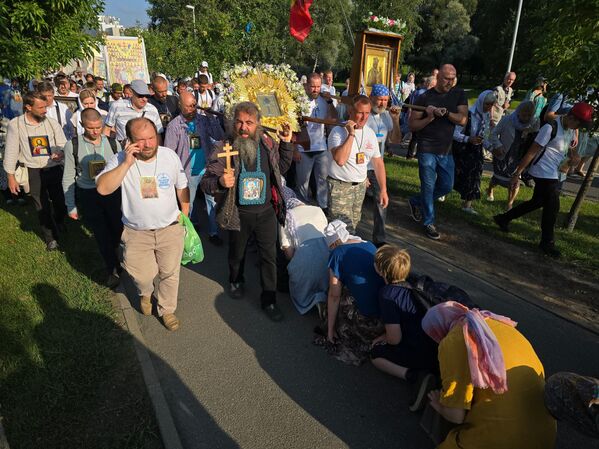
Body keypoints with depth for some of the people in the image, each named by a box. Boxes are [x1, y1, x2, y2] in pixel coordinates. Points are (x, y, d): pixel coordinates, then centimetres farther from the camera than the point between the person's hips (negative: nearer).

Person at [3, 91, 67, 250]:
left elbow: (64, 145, 1)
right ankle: (51, 237, 26)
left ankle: (60, 224, 45)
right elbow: (11, 151, 0)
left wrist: (62, 153, -25)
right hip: (33, 173, -1)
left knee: (60, 203, 12)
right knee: (42, 207, 9)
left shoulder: (52, 123, -2)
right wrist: (11, 176, 0)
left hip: (54, 170, 1)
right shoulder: (15, 124, -5)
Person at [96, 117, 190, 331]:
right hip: (136, 233, -1)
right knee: (143, 276, 8)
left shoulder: (170, 155, -8)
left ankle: (166, 309, 38)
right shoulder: (119, 159, -13)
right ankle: (145, 294, 46)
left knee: (170, 273, 13)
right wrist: (126, 163, -31)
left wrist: (185, 215, 9)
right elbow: (103, 188, -26)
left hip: (170, 228, 1)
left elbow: (182, 187, 6)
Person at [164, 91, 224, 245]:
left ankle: (213, 232, 20)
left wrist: (213, 118, -17)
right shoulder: (174, 125, -6)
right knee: (188, 204, 14)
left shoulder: (203, 120, 0)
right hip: (188, 173, -2)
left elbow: (219, 137, -7)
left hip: (207, 169, 2)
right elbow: (169, 152, -5)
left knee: (213, 201, 6)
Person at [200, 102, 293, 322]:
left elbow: (282, 167, 13)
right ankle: (236, 281, 52)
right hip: (239, 214, -1)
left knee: (269, 256, 8)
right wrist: (220, 182, -40)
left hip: (266, 211, 2)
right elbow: (205, 182, -18)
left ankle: (269, 300, 26)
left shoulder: (267, 144, -6)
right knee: (237, 253, 21)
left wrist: (286, 143, -1)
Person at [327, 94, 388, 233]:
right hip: (340, 186, -6)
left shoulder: (370, 133, 6)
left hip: (361, 185, 6)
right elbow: (340, 160, -30)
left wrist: (383, 190, 8)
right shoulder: (338, 131, -13)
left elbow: (378, 162, 11)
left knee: (353, 225, 15)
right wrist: (351, 134, -24)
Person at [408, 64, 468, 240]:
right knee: (428, 187, 0)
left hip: (446, 150, 5)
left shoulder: (459, 94, 4)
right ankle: (429, 223, 16)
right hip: (427, 150, -4)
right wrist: (430, 118, -20)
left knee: (446, 186, 11)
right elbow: (412, 126, -5)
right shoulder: (424, 97, -5)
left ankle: (416, 202, 33)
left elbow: (463, 120, -7)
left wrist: (445, 112, -21)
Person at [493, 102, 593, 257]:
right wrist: (517, 173, -19)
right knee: (552, 207, -3)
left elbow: (570, 148, 24)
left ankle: (503, 219, 30)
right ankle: (547, 242, 13)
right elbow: (532, 152, -19)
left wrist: (573, 157, -1)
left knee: (537, 202, 18)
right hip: (544, 174, -9)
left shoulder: (571, 130, 7)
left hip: (554, 175, 9)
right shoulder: (550, 128, -19)